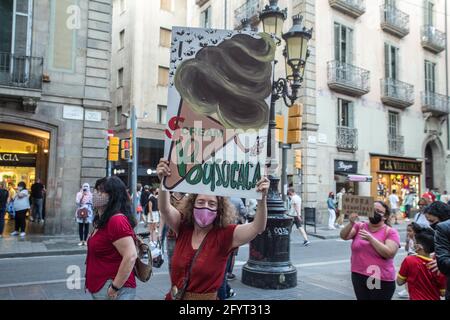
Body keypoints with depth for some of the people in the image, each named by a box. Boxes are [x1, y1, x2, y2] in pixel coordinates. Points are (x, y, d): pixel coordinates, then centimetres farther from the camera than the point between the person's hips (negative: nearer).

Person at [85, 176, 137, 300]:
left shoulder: (116, 220, -22)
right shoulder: (102, 221, 11)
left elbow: (131, 256, -28)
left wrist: (115, 287, -22)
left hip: (111, 291, -10)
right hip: (99, 289, 10)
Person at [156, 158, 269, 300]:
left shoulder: (224, 235, -16)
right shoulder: (183, 228, -7)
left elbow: (257, 228, -26)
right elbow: (165, 209, -19)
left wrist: (262, 198, -41)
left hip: (207, 297, -2)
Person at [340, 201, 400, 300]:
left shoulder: (391, 232, -5)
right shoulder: (360, 226, 3)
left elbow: (389, 253, -18)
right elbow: (344, 236, -10)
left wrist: (370, 238, -23)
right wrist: (351, 223, -27)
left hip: (381, 280, -3)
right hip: (358, 276, 3)